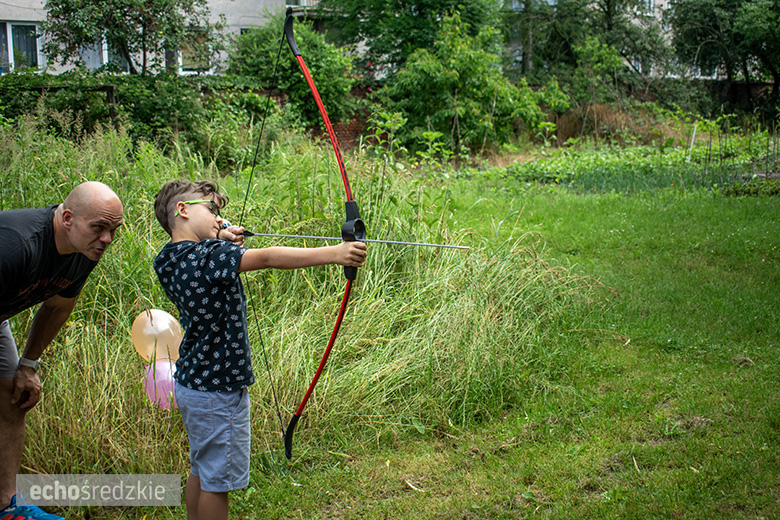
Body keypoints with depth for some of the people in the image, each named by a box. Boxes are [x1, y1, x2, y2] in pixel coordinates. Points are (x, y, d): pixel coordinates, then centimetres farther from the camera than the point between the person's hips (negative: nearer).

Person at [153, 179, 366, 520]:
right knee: (217, 480, 3)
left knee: (201, 471, 22)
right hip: (216, 392, -9)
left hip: (191, 382, 9)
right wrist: (334, 253, -39)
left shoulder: (171, 259, 4)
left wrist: (224, 242, -3)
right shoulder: (205, 256, -23)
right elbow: (267, 258, -33)